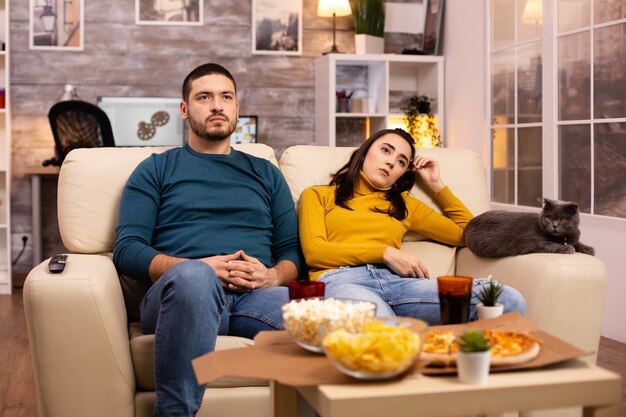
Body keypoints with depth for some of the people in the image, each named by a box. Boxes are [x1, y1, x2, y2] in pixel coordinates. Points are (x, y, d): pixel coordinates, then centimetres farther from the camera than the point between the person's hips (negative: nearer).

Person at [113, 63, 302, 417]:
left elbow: (292, 251, 21)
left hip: (258, 296, 1)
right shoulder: (156, 170, 19)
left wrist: (273, 275, -4)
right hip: (182, 292, -1)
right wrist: (199, 267, -10)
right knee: (194, 275, -40)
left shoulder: (266, 173, 27)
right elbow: (127, 250, 7)